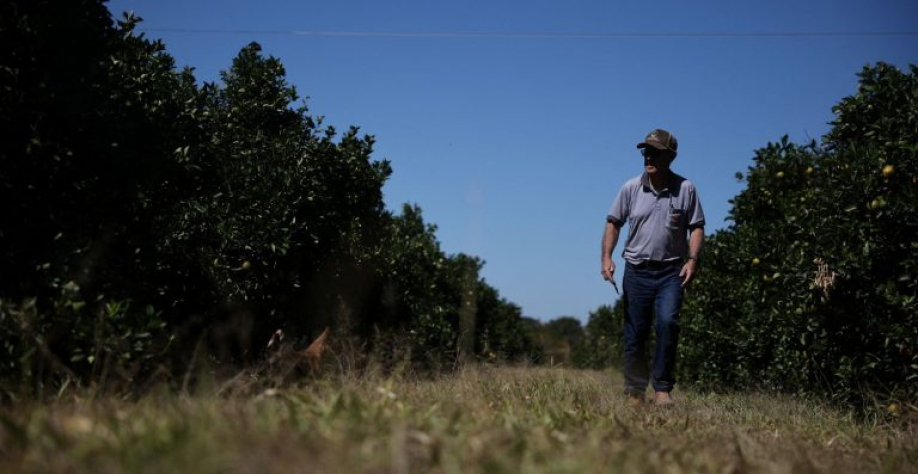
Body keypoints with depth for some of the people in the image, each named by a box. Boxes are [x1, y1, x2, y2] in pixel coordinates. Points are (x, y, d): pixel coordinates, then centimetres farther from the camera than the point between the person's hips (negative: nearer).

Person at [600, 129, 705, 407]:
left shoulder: (685, 189, 0)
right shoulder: (631, 188, 2)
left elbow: (696, 227, 4)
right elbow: (613, 223, 7)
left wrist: (692, 260, -10)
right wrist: (606, 257, -5)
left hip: (671, 272, -1)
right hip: (637, 271, 2)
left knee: (668, 322, -21)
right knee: (635, 334, 4)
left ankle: (662, 388, -10)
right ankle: (635, 392, 16)